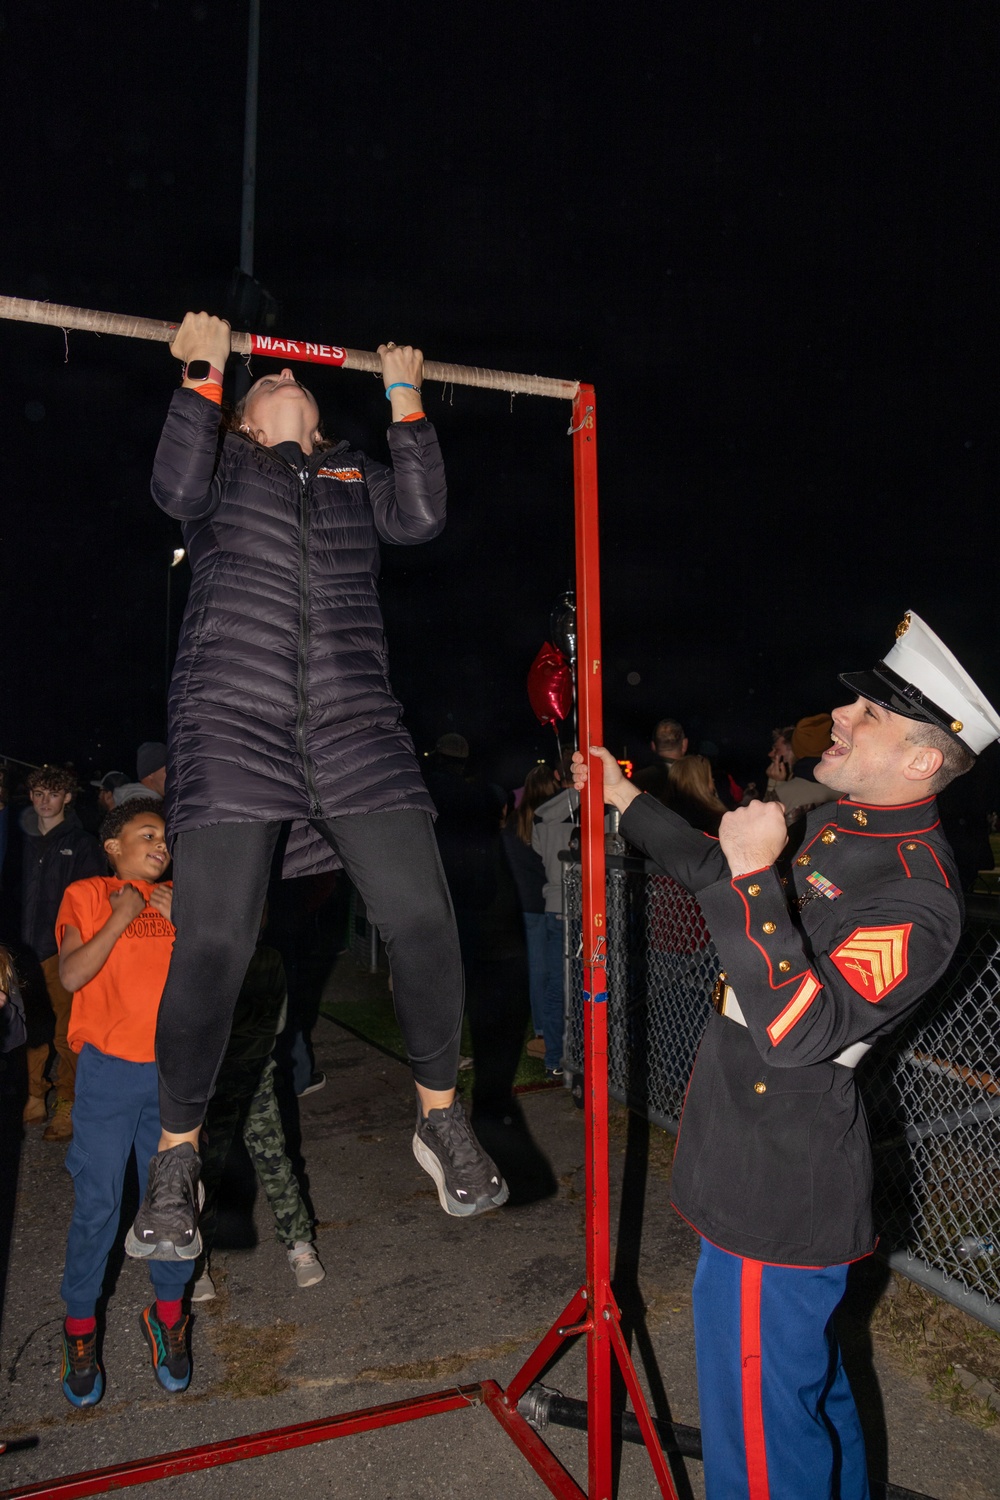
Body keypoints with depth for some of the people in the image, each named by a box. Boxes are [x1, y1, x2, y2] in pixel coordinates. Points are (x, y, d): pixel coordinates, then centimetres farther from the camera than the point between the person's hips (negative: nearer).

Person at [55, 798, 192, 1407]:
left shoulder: (178, 899, 8)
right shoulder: (87, 895, -1)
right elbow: (72, 974, -14)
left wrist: (182, 921, -10)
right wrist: (122, 916, -17)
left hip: (171, 1070, 3)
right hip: (108, 1071, -3)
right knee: (97, 1205, 2)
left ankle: (168, 1317, 28)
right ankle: (81, 1328, 23)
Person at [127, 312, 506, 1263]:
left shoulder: (351, 472, 26)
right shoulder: (224, 462, 20)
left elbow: (419, 518, 7)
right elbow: (177, 491, -2)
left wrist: (405, 400, 10)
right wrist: (203, 374, 1)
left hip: (354, 725, 2)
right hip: (231, 723, -2)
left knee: (421, 919, -9)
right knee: (213, 941, -11)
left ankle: (439, 1120, 13)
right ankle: (176, 1157, 11)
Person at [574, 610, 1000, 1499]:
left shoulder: (915, 899, -26)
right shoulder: (840, 824, 5)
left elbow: (795, 1029, -35)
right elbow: (719, 872, 20)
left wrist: (755, 877, -36)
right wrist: (627, 801, 21)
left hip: (780, 1198, -10)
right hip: (766, 1172, 10)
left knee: (759, 1427, 6)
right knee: (813, 1380, 29)